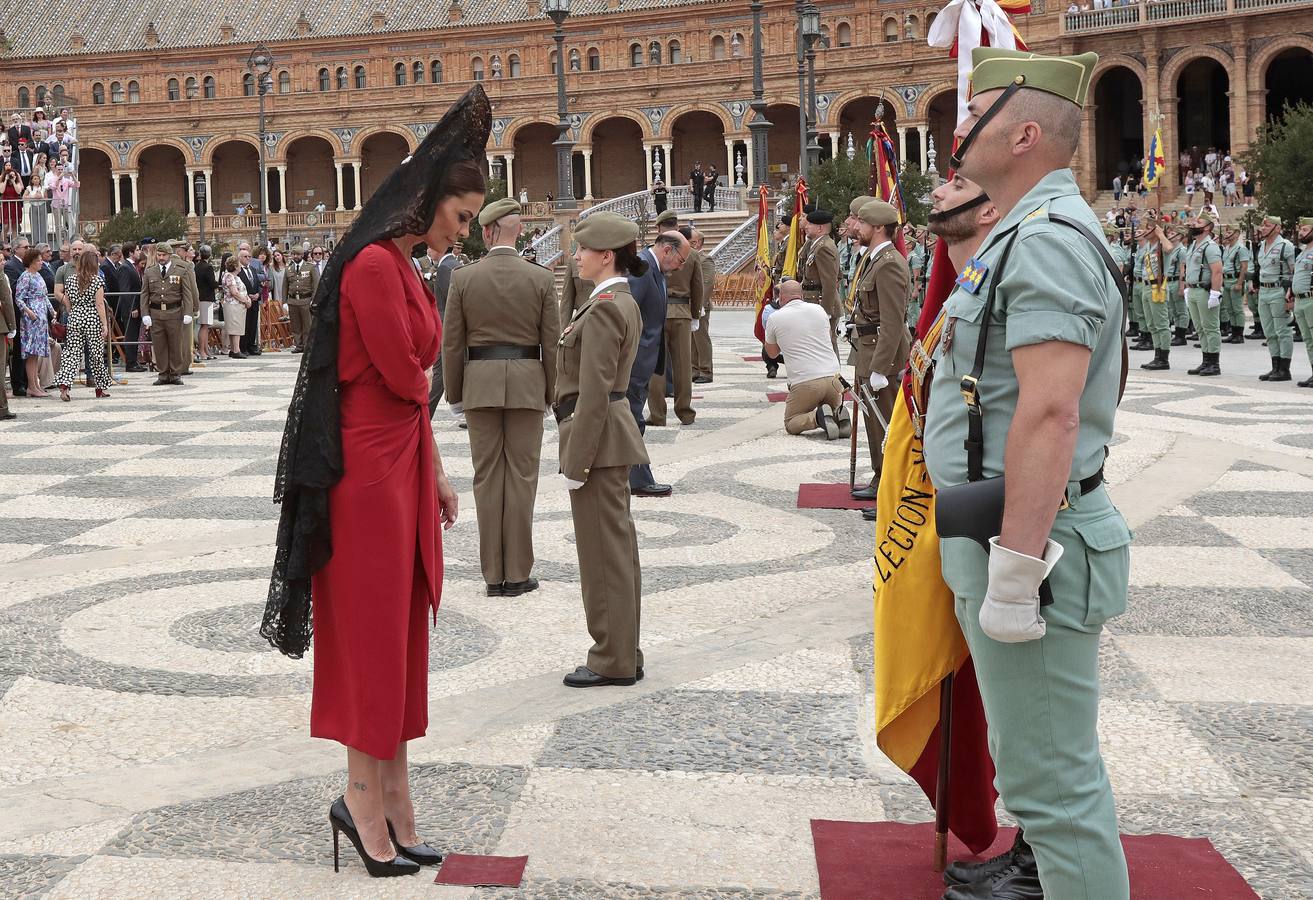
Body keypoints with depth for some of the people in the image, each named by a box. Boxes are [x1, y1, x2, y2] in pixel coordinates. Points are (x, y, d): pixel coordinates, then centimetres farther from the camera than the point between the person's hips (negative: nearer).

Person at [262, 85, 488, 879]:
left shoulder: (403, 268, 14)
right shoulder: (372, 264, -16)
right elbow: (404, 378, -18)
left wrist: (438, 474, 15)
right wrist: (427, 375, 5)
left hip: (405, 463, 9)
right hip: (368, 467, -9)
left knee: (403, 625, 12)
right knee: (370, 626, -1)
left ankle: (394, 792, 21)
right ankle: (364, 795, 11)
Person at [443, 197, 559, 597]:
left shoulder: (463, 278, -3)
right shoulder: (541, 278, -3)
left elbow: (451, 343, 0)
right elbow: (552, 341, -1)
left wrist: (454, 393, 9)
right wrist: (551, 392, 9)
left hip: (480, 383, 0)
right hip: (527, 383, 0)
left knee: (487, 477, 7)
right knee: (522, 477, 5)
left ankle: (493, 574, 10)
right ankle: (518, 573, 7)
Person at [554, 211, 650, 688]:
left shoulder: (603, 309, -17)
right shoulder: (624, 303, 13)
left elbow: (594, 393, -21)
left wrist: (576, 462, -18)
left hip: (598, 436, -10)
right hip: (614, 434, 10)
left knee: (603, 551, -2)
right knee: (617, 548, 14)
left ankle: (613, 661, 6)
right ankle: (622, 653, 23)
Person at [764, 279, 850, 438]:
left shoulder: (775, 318, 0)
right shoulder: (818, 310, 11)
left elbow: (772, 352, 18)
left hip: (804, 383, -4)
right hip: (833, 377, 4)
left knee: (790, 423, 13)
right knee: (835, 407, 30)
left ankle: (817, 418, -17)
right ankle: (838, 415, -6)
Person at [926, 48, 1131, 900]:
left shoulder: (1049, 238, -18)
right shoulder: (1025, 233, 15)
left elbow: (1050, 417, -27)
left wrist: (1013, 572, -28)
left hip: (1030, 539, -11)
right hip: (1006, 533, 11)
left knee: (1051, 769, -4)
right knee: (1033, 747, 27)